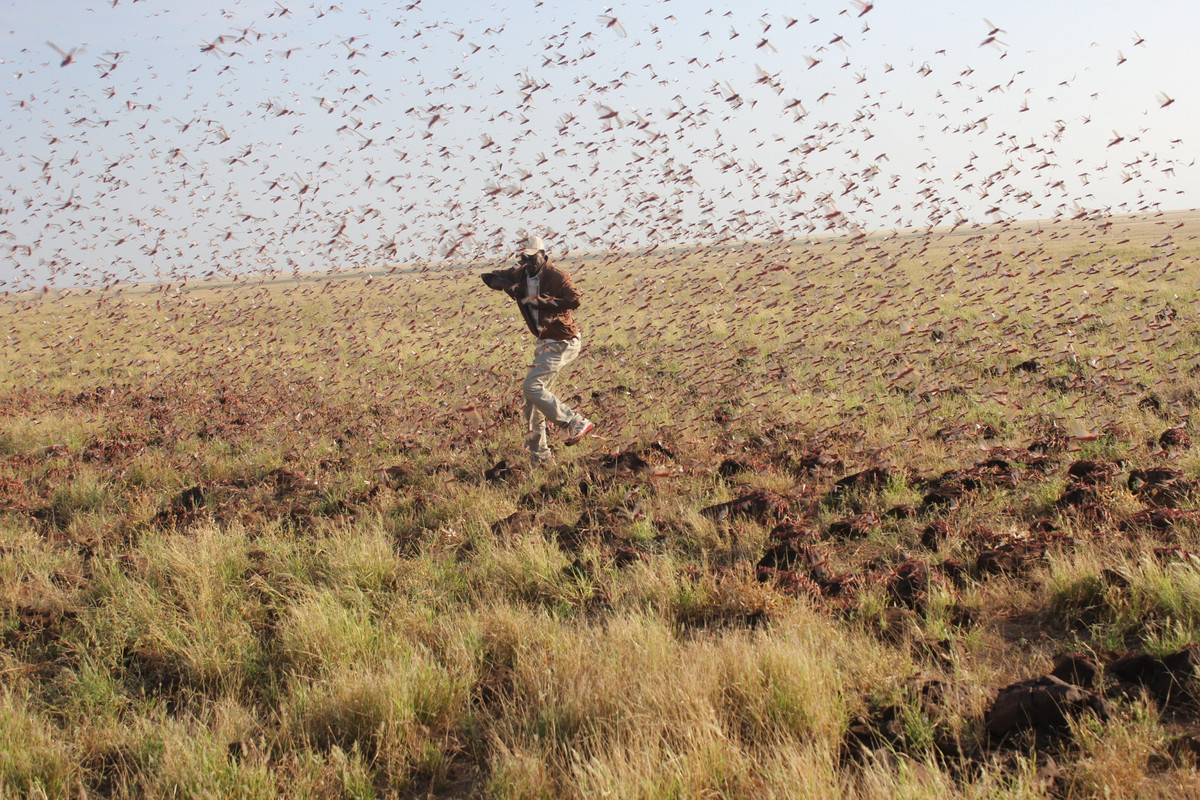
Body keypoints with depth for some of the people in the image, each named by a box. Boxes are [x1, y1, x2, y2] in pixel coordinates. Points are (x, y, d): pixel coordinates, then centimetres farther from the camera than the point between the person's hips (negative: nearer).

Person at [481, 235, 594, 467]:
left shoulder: (556, 276, -17)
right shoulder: (521, 275, 6)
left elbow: (574, 300, -31)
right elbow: (491, 278, 6)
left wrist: (540, 301, -29)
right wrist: (508, 285, -15)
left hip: (563, 342, -9)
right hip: (547, 342, 9)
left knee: (532, 387, -18)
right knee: (533, 395, 10)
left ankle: (577, 423, -10)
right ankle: (538, 454, 18)